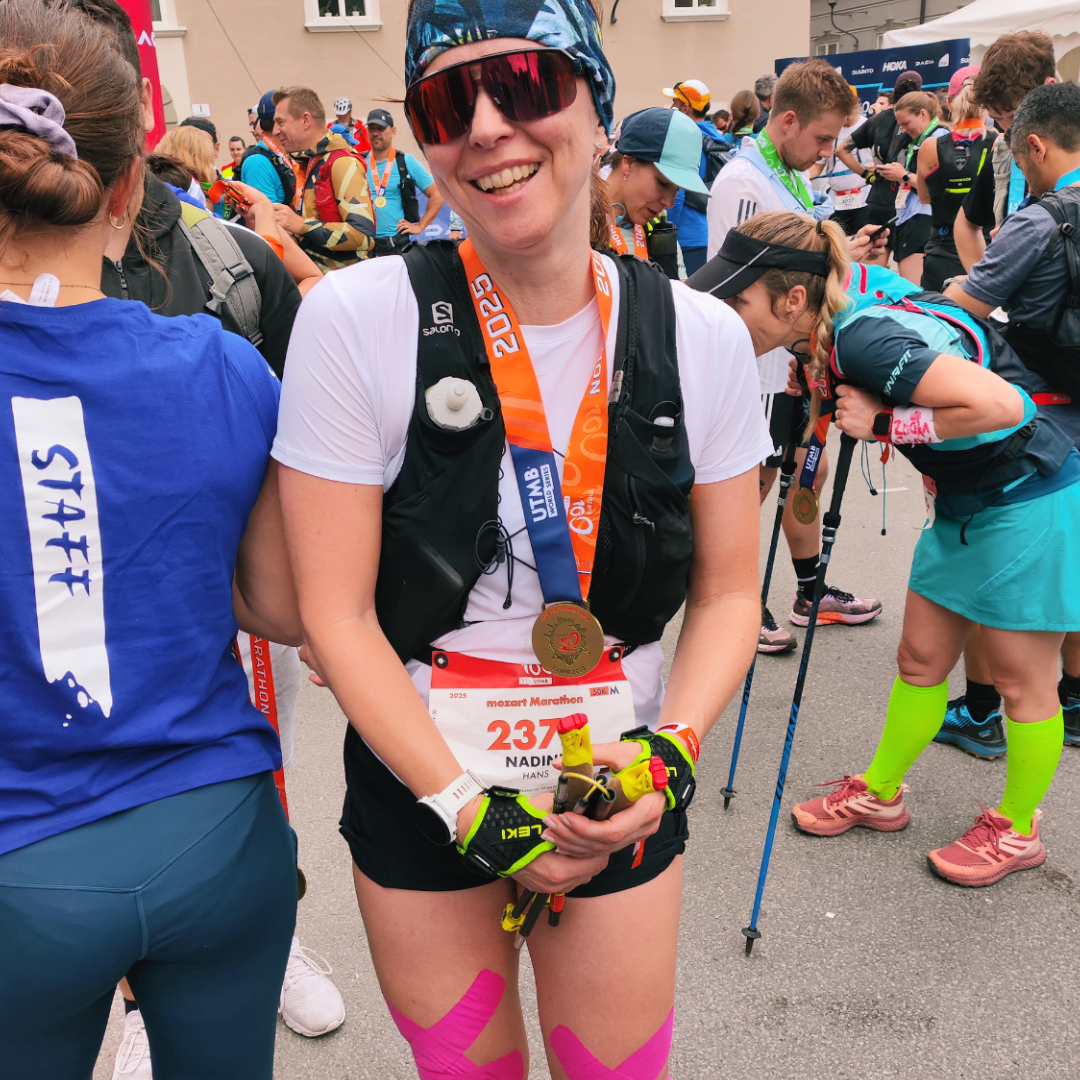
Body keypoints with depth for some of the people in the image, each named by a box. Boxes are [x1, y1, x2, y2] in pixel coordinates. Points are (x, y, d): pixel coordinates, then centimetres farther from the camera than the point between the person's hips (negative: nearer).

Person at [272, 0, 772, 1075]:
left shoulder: (700, 336, -8)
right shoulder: (356, 319, -15)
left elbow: (727, 590, 1)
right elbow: (336, 615, -13)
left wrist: (672, 751, -14)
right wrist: (468, 806, -15)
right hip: (417, 787, -1)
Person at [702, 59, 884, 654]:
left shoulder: (791, 174, 11)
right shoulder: (742, 182, -20)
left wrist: (845, 248, 3)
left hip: (794, 357, 10)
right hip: (756, 365, -10)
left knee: (809, 471, 18)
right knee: (752, 488, 3)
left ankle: (812, 592, 34)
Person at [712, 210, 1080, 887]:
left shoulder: (866, 338, -31)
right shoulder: (850, 295, -5)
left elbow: (1001, 405, -34)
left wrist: (886, 423, -25)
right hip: (965, 502, 9)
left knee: (1023, 682, 8)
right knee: (921, 661, 16)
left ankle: (1018, 831, 28)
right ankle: (879, 794, 32)